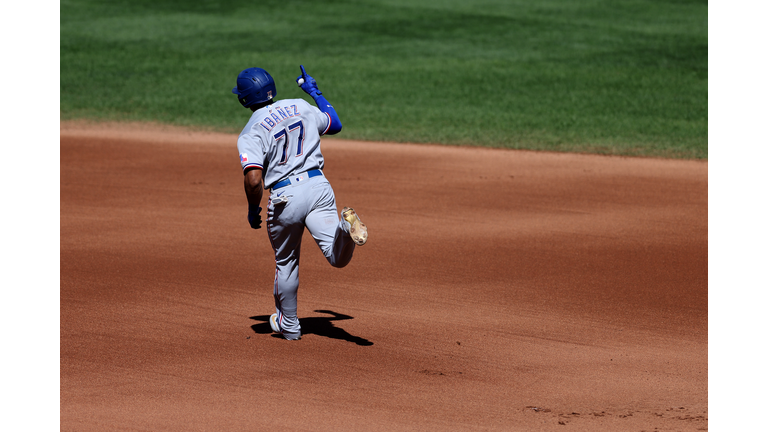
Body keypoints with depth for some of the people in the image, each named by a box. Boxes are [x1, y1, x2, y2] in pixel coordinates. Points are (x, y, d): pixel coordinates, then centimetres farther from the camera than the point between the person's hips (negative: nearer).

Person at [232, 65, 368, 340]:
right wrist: (315, 91, 37)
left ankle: (289, 325, 33)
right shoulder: (301, 107, 8)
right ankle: (345, 225, -38)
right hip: (318, 186, 3)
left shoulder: (250, 134, -6)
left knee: (286, 263, 19)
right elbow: (335, 124, 26)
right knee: (338, 258, -6)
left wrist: (253, 210, 1)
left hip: (284, 198, -2)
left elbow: (253, 180, -18)